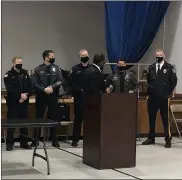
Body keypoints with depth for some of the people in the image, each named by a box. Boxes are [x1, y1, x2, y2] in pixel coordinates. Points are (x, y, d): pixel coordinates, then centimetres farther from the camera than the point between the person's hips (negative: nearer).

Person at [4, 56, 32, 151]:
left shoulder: (25, 74, 11)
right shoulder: (9, 75, -4)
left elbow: (30, 87, 6)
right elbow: (10, 89, -16)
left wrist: (26, 95, -11)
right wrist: (20, 95, -21)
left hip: (24, 102, 4)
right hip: (13, 103, -4)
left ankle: (24, 142, 17)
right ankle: (9, 143, 5)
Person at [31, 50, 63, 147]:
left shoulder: (56, 68, 6)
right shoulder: (38, 69, 0)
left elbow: (59, 81, -3)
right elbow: (34, 83, -6)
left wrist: (52, 87, -18)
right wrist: (44, 89, -17)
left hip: (53, 96, 2)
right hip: (41, 96, -2)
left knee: (54, 118, 5)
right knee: (39, 117, 4)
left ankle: (54, 140, 14)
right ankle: (35, 139, 13)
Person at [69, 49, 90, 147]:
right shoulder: (75, 69, 4)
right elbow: (71, 83, -4)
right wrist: (80, 90, -14)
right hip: (79, 97, -1)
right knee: (78, 118, 1)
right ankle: (75, 140, 6)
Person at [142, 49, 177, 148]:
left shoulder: (169, 67, -3)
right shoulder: (151, 67, 10)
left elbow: (174, 81, -3)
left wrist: (168, 92, -3)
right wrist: (150, 90, 11)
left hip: (164, 98, -4)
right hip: (152, 97, 5)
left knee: (165, 119, -2)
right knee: (151, 119, 10)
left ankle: (168, 140, 4)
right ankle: (151, 138, 20)